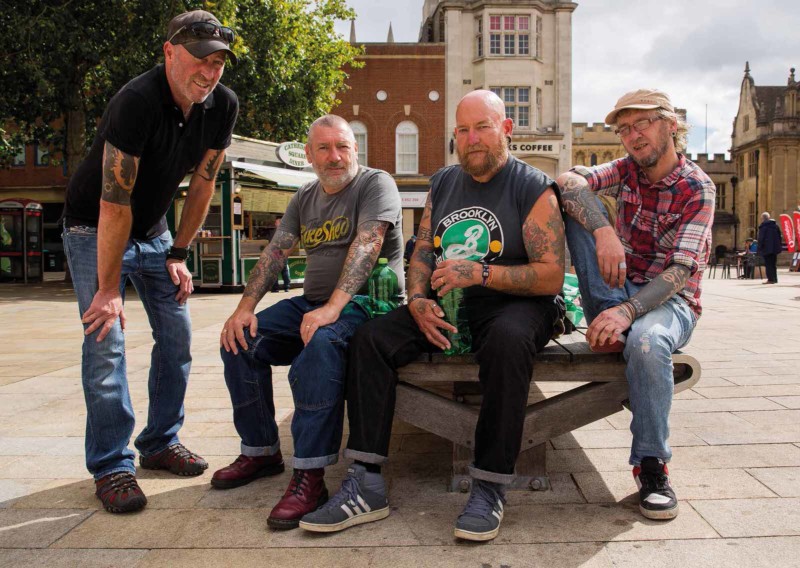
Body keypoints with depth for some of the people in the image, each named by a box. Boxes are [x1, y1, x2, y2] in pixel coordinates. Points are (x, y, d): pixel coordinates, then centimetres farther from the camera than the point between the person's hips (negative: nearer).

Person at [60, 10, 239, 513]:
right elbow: (114, 202, -30)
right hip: (95, 231, -6)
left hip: (152, 231, 6)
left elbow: (203, 183, 0)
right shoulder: (138, 102, -31)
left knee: (178, 335, 3)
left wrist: (178, 254, 0)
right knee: (106, 342, -12)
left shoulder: (223, 107, -12)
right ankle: (112, 466, -2)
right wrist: (109, 289, -27)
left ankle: (161, 443, 18)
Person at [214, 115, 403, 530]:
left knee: (320, 344, -37)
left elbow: (366, 245, -20)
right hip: (312, 302, 7)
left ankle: (310, 476, -32)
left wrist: (333, 307, -33)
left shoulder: (376, 184, -5)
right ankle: (261, 451, 4)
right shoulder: (304, 198, 17)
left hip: (365, 303, -7)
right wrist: (245, 307, -7)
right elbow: (275, 252, 9)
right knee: (240, 340, -10)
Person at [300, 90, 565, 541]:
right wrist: (417, 301, -7)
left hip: (511, 304, -5)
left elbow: (551, 276, -11)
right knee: (371, 339, -18)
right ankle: (367, 486, -18)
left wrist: (481, 273, -23)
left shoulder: (534, 188, -4)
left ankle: (490, 487, -27)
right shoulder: (443, 183, 15)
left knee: (508, 341, -39)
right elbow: (422, 252, 14)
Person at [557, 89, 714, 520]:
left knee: (647, 340, -41)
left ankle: (651, 466, -22)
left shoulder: (697, 188, -8)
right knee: (577, 206, -12)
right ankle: (608, 326, -20)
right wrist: (602, 230, -33)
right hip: (617, 294, 4)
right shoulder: (627, 171, 5)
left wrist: (628, 311, -35)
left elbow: (683, 270, -19)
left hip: (670, 302, -4)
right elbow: (569, 180, -15)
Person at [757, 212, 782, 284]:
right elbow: (779, 236, 14)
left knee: (768, 264, -4)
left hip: (767, 248, -6)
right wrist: (779, 246, 18)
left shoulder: (763, 226, -9)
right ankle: (775, 279, 16)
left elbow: (761, 238, -12)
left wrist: (760, 248, -8)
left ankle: (770, 279, -9)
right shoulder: (775, 225, 10)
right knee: (773, 263, 14)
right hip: (774, 248, 6)